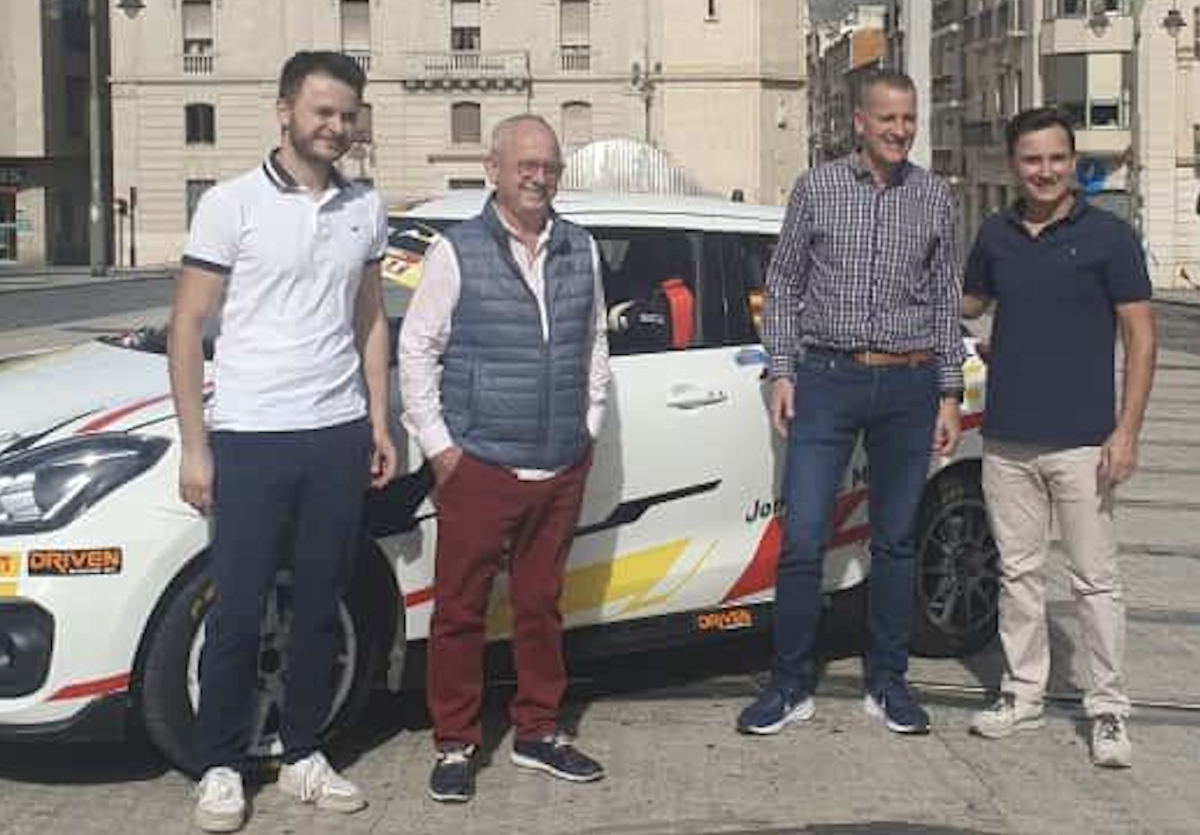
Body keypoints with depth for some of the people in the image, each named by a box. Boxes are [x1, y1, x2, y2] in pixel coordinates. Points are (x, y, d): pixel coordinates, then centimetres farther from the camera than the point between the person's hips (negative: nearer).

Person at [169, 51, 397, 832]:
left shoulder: (365, 209, 7)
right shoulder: (232, 204, -6)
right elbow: (187, 326, -4)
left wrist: (380, 423, 9)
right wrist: (194, 445, -8)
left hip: (338, 436, 4)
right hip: (250, 439, -4)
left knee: (320, 607, 11)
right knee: (237, 612, 3)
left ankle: (303, 755, 24)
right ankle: (222, 766, 17)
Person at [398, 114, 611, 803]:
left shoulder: (581, 251, 9)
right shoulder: (457, 253, -4)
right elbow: (417, 350, -2)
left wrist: (589, 425, 14)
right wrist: (437, 443, -5)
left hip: (562, 469, 4)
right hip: (478, 467, -4)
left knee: (541, 604, 14)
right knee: (460, 610, 2)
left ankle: (539, 732, 27)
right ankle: (456, 746, 14)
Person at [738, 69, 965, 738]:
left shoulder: (935, 198, 7)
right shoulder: (817, 188, 3)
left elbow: (947, 300, 10)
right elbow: (783, 284, 7)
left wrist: (950, 393, 6)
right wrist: (782, 372, 0)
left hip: (909, 385, 2)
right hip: (827, 379, -1)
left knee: (896, 543, 8)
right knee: (803, 541, -4)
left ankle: (888, 683, 20)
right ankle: (792, 687, 8)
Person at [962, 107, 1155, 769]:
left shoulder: (1107, 236, -5)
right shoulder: (995, 235, 8)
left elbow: (1140, 336, -5)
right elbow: (967, 303, 27)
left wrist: (1126, 431, -12)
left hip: (1081, 441, -4)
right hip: (1007, 439, 5)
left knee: (1094, 578, 0)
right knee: (1017, 571, 12)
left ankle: (1107, 708, 8)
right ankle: (1022, 690, 24)